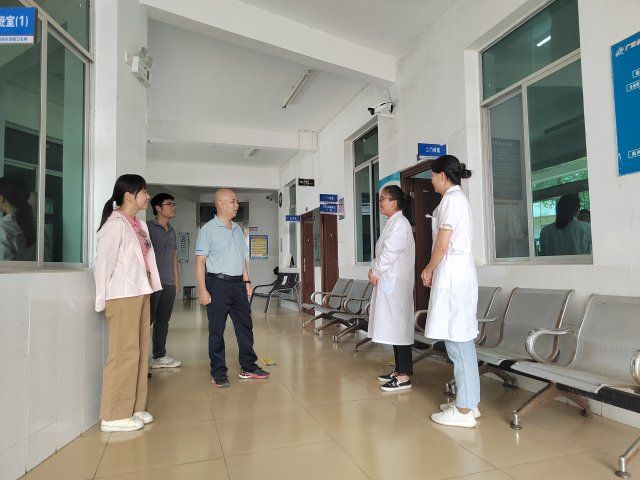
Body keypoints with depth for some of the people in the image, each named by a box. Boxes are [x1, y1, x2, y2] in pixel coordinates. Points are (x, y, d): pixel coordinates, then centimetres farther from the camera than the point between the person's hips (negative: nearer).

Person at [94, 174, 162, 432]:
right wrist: (102, 299, -10)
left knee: (140, 351, 12)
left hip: (140, 294, 9)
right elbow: (103, 262, -13)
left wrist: (150, 286, 11)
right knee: (124, 353, -3)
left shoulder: (140, 224, 15)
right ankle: (114, 416, 9)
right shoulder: (115, 224, -11)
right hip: (122, 297, -9)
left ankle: (134, 408, 24)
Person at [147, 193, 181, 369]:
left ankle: (159, 357, 20)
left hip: (169, 283, 7)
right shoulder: (148, 227, -4)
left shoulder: (171, 231, 17)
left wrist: (177, 281, 17)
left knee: (163, 321, 11)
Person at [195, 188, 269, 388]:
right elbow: (200, 261, -9)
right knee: (216, 329, 2)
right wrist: (202, 290, -15)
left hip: (238, 283, 6)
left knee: (245, 325, 9)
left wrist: (247, 281, 13)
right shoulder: (208, 229, -6)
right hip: (218, 283, -6)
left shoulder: (237, 229, 14)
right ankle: (218, 373, 13)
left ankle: (248, 367, 20)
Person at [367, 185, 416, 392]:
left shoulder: (400, 223, -12)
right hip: (387, 281, 10)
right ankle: (399, 370, 23)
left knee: (399, 327, -6)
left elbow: (390, 253, -18)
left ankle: (404, 377, 1)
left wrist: (375, 272, -7)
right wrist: (375, 271, 4)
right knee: (393, 327, 13)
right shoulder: (391, 223, 18)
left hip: (396, 283, -10)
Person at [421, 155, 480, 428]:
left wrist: (428, 270, 0)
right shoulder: (459, 198, 19)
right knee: (463, 339, 12)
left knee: (456, 341, -5)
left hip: (452, 275, -10)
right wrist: (434, 271, 16)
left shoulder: (451, 199, -11)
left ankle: (464, 410, 3)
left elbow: (442, 245, -14)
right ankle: (469, 403, 21)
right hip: (460, 272, 10)